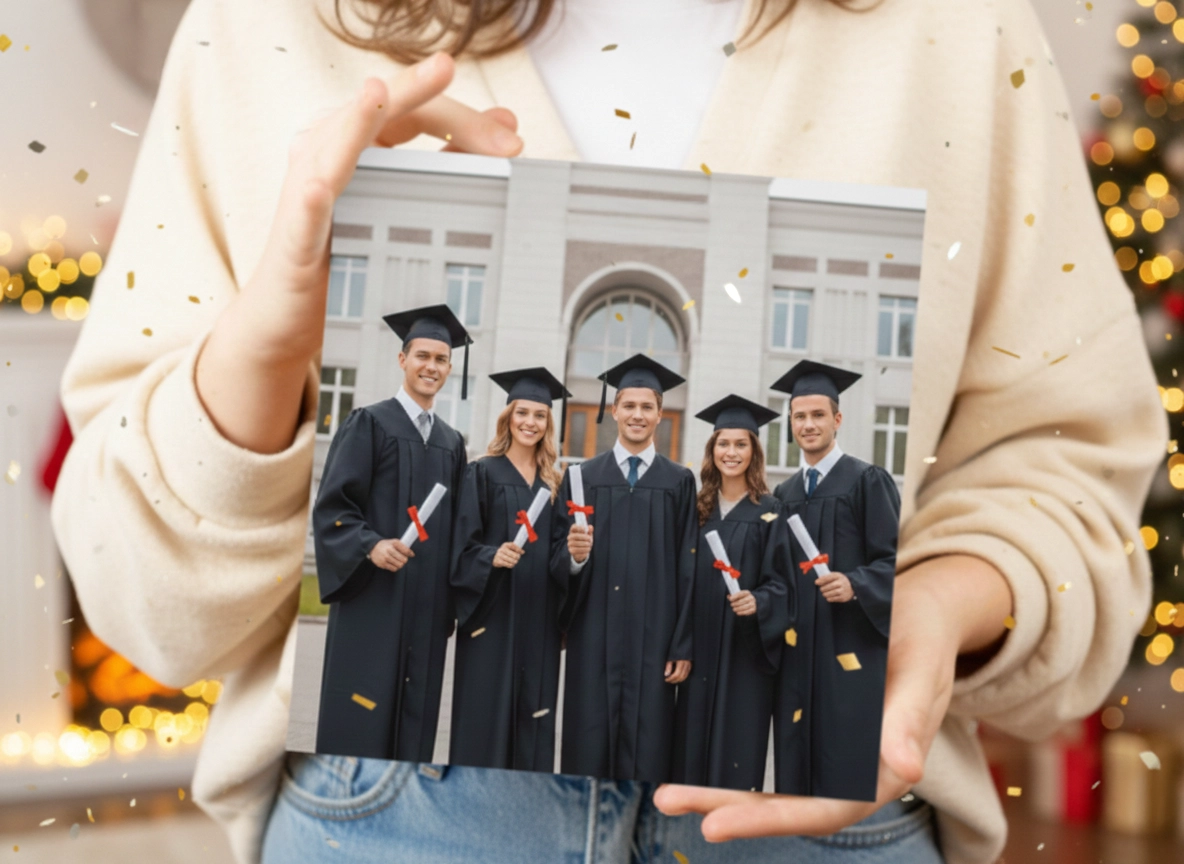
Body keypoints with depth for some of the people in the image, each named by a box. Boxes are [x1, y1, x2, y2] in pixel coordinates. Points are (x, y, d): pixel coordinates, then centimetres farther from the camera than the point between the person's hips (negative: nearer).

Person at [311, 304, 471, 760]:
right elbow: (331, 506, -7)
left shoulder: (451, 442, 15)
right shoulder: (368, 423, -1)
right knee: (358, 721, -2)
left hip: (427, 605, 5)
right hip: (372, 597, -5)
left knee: (414, 721, 7)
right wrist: (371, 545, -24)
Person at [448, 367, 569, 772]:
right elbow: (463, 546, -7)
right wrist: (493, 556, -24)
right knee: (485, 714, -1)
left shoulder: (554, 482, 12)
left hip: (539, 620, 4)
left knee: (533, 716, 7)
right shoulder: (482, 473, -1)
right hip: (492, 615, -4)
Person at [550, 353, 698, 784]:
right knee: (587, 748, 4)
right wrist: (574, 555, -19)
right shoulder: (583, 476, 7)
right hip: (592, 636, 1)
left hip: (652, 639, 0)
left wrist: (682, 647, -3)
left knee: (645, 754, 3)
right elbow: (557, 554, 5)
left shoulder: (679, 482, 5)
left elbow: (687, 568, 2)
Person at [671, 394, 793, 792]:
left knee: (737, 745, 0)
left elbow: (780, 584, -4)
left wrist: (757, 602, -25)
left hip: (745, 651, -3)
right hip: (700, 649, 4)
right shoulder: (697, 508, 8)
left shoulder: (768, 513, -2)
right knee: (693, 745, 8)